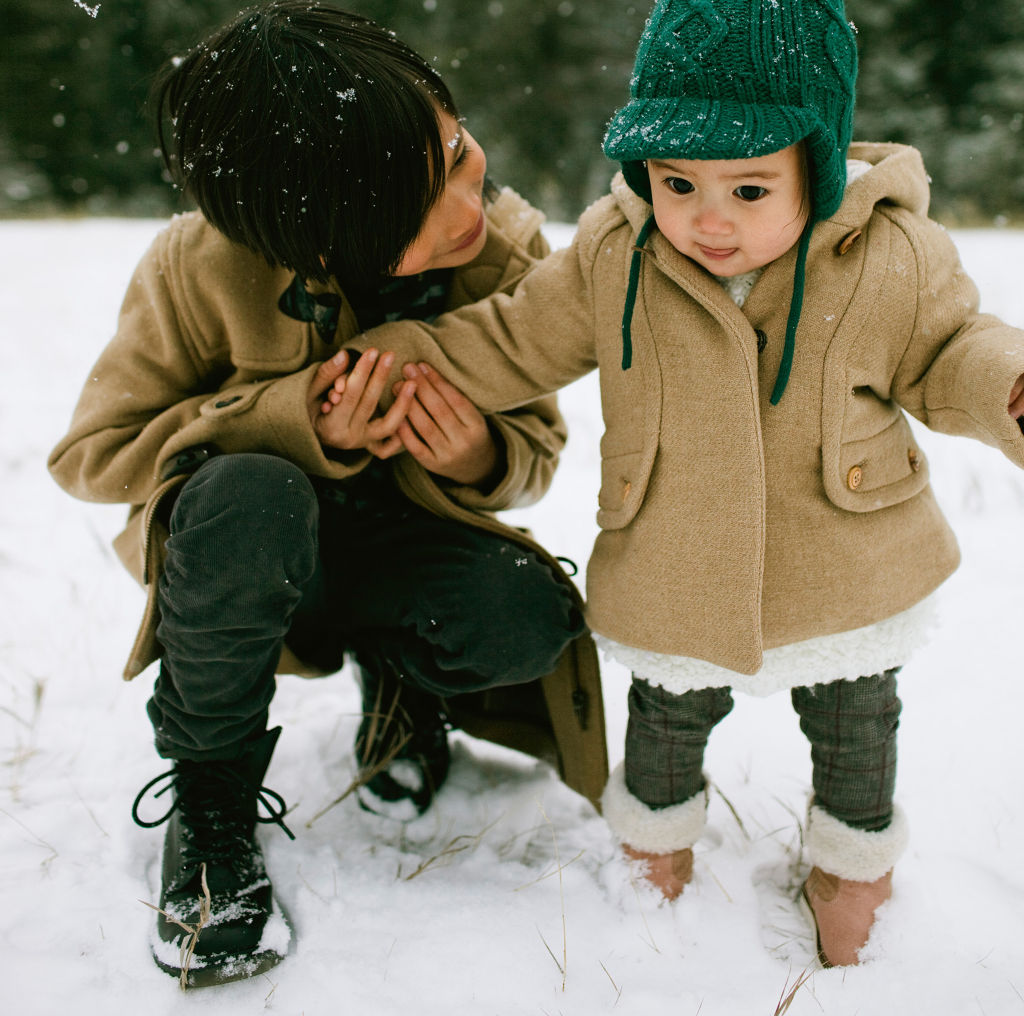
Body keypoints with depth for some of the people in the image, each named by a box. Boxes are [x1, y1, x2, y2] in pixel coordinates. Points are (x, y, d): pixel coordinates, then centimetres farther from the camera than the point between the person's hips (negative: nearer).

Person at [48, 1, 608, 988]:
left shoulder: (506, 248, -18)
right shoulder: (202, 267, -26)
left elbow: (536, 447, -5)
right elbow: (91, 451, -17)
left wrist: (478, 462, -32)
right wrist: (298, 421, -31)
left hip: (400, 538, 2)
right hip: (239, 550, -2)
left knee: (530, 621, -29)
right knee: (249, 496, -39)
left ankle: (399, 681, 10)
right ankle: (208, 801, -12)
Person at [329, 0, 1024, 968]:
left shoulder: (892, 256, -15)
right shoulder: (610, 253, -13)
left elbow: (946, 354, -1)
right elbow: (517, 341, -2)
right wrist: (402, 355, -10)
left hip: (846, 576, 0)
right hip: (674, 583, 0)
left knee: (853, 726, 21)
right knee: (669, 714, 21)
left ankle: (852, 852, 52)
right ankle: (656, 822, 54)